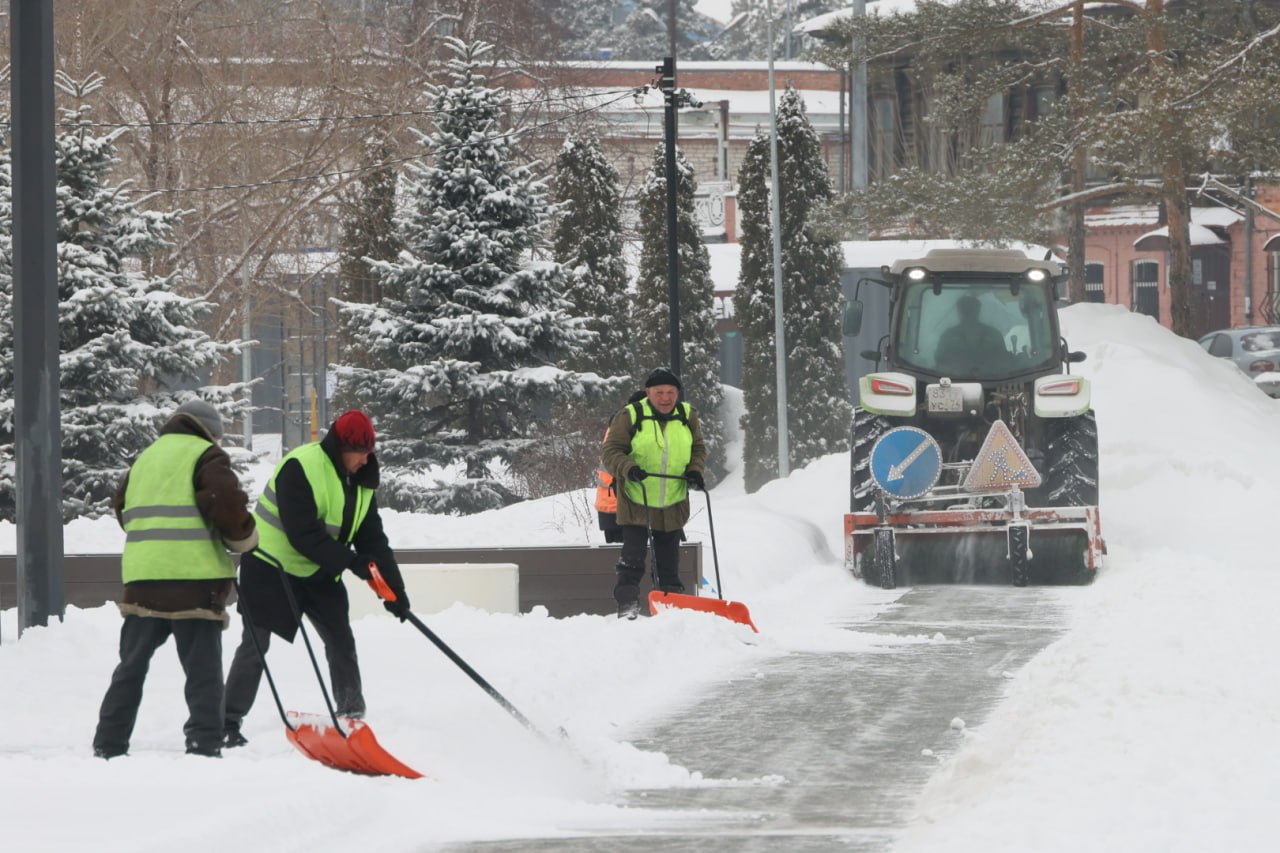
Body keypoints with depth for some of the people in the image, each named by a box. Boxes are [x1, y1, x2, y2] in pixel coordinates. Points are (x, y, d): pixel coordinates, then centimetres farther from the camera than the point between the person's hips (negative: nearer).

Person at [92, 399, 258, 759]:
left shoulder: (144, 458, 19)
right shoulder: (207, 456, -2)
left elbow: (123, 511, 22)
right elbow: (228, 505, -14)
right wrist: (244, 538, 3)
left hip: (142, 577, 6)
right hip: (194, 580, -6)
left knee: (131, 666, 14)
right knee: (203, 670, -1)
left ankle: (109, 745, 14)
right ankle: (204, 745, -7)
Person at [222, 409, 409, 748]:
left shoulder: (361, 484, 3)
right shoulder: (301, 468, -23)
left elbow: (372, 539, 4)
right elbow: (302, 533, -28)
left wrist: (393, 588, -4)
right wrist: (348, 561, -29)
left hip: (319, 573, 8)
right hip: (272, 564, -8)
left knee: (341, 641, 6)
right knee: (255, 644, -9)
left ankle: (352, 715, 16)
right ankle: (228, 723, -6)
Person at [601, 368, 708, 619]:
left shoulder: (687, 416, 4)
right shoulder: (630, 416, -9)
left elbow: (698, 448, 15)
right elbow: (610, 452, -8)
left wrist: (695, 471, -4)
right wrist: (628, 468, -27)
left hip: (673, 504, 4)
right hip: (636, 503, -4)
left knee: (669, 561, 12)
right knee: (633, 559, -9)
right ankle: (627, 606, -6)